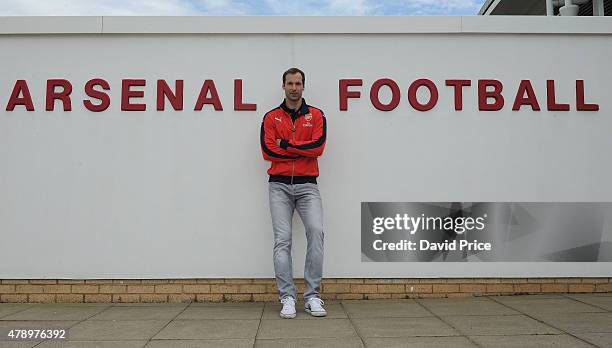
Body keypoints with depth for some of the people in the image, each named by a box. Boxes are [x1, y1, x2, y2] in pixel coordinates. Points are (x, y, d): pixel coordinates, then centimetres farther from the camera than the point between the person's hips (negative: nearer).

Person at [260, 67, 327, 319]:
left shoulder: (316, 115, 7)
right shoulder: (271, 117, 7)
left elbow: (318, 147, -9)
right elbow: (268, 151, -6)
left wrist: (286, 144, -7)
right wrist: (303, 151, -5)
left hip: (307, 185, 0)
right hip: (279, 185, 1)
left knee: (316, 231, -16)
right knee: (282, 240, -4)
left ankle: (313, 296, -7)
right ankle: (287, 298, 3)